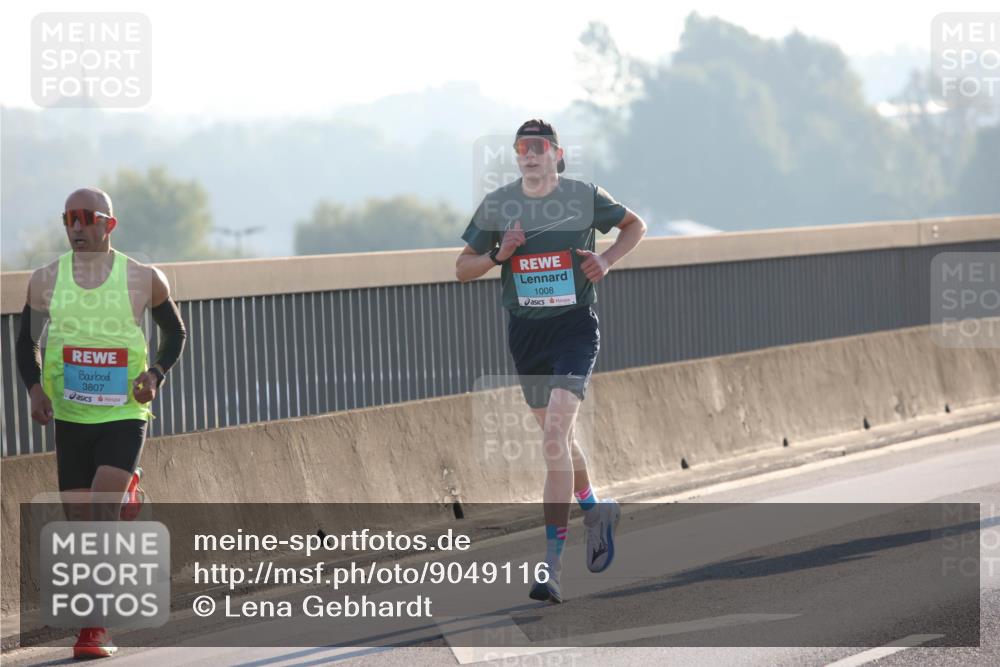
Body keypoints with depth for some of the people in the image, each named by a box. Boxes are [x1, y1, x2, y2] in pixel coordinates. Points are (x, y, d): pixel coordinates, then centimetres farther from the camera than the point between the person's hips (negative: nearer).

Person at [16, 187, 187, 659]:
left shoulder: (143, 279, -2)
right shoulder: (46, 281, 3)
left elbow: (175, 331, 12)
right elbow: (26, 342, 14)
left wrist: (156, 374, -6)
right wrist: (34, 388, -5)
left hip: (124, 414, -3)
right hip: (70, 419, 3)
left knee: (102, 510, -18)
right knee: (82, 519, 4)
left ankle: (93, 629, -16)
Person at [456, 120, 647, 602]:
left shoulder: (585, 197, -5)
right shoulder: (497, 205, 1)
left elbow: (635, 225, 13)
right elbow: (462, 268, 8)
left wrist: (607, 259, -5)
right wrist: (498, 255, -11)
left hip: (575, 327, -4)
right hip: (525, 331, 4)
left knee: (554, 439, -19)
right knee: (558, 439, 17)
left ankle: (552, 563, -20)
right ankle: (595, 509, 47)